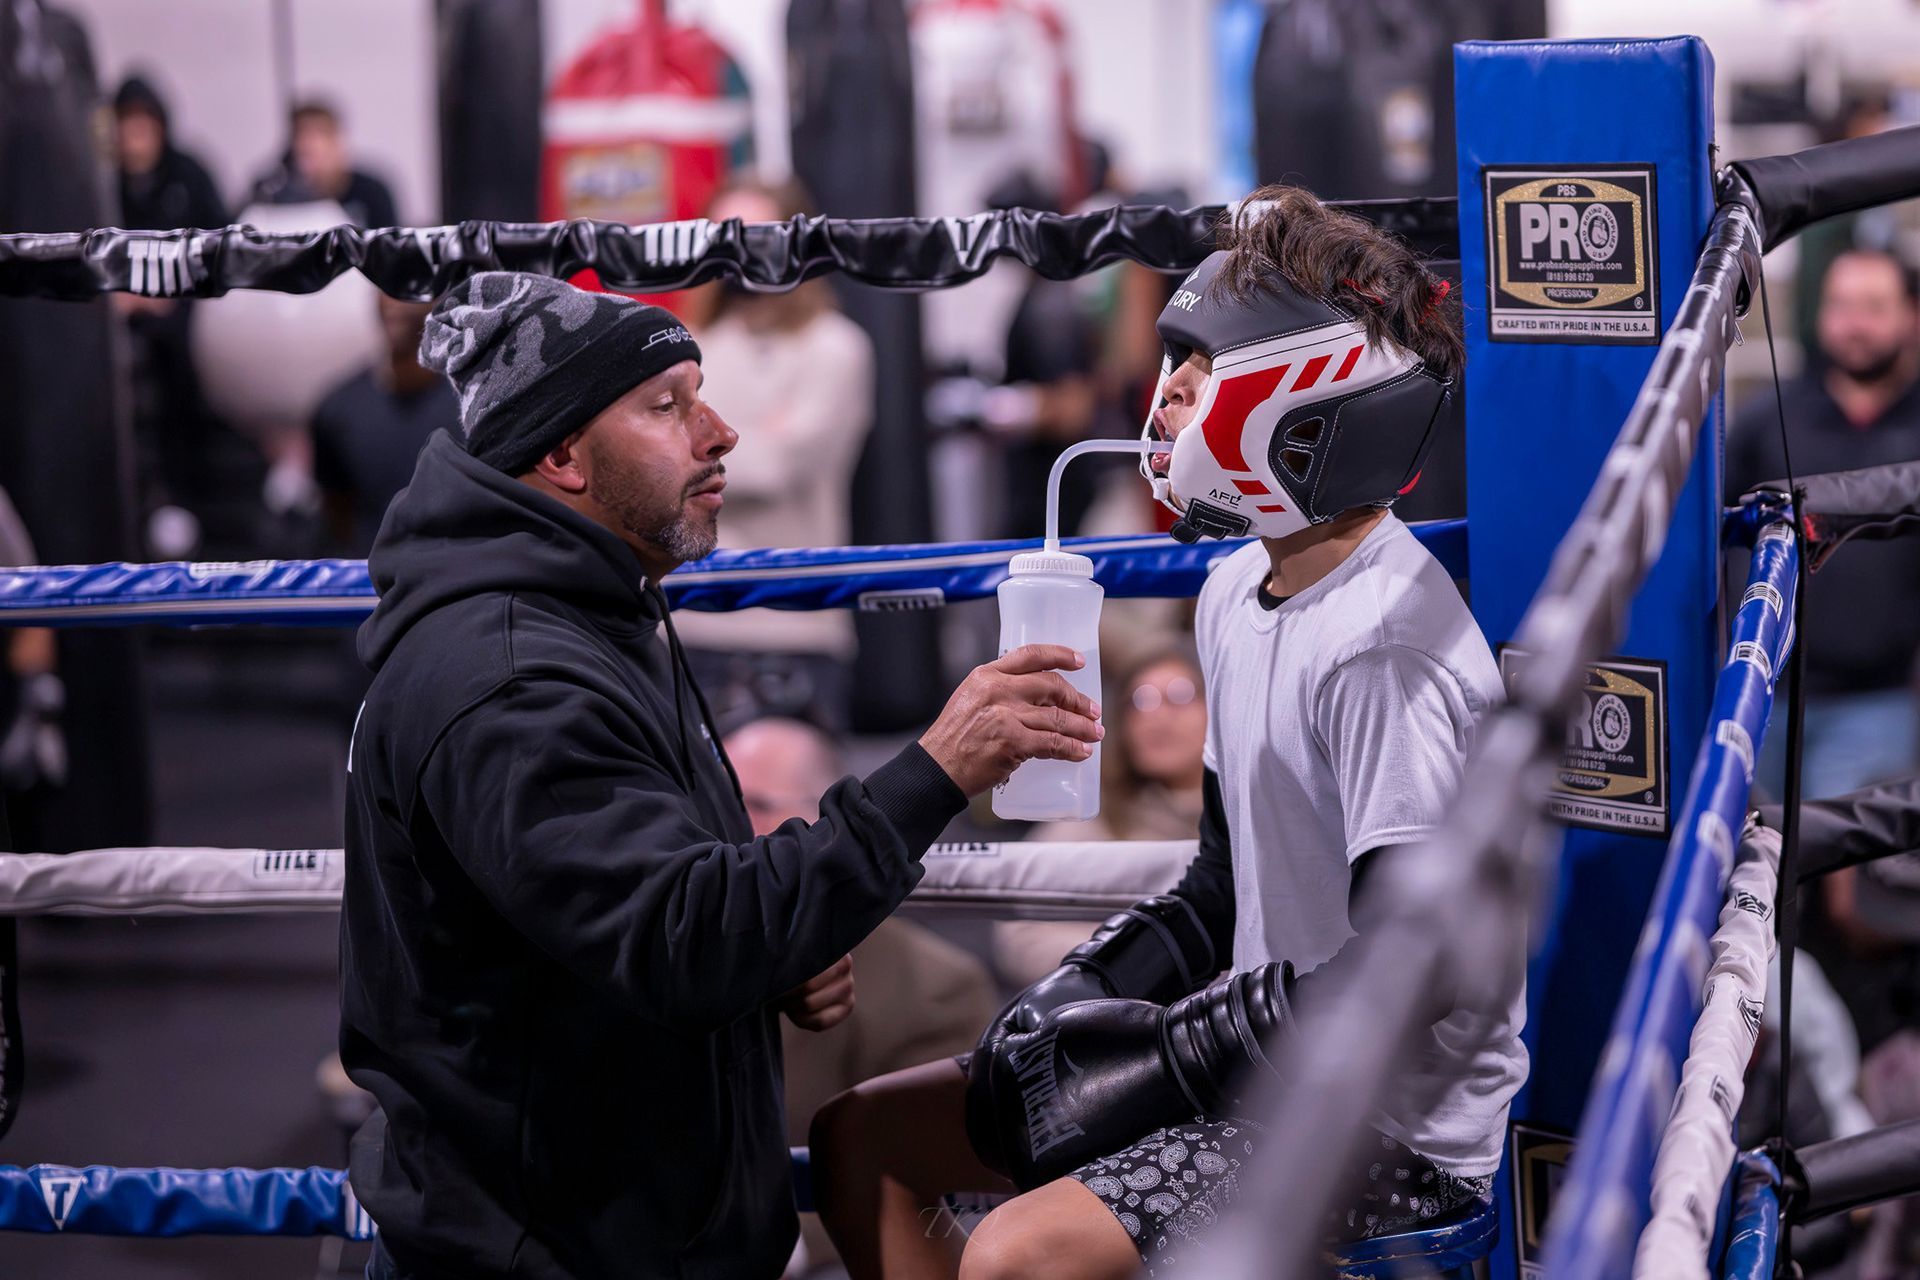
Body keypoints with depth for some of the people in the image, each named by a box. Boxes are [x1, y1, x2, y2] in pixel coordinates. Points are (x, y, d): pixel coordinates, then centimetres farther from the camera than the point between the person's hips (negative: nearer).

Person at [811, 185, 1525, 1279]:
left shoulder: (1384, 643, -22)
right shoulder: (1240, 594, 8)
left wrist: (1162, 1056, -19)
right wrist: (1081, 997, 2)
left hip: (1395, 1131, -10)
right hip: (1267, 1071, 10)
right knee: (864, 1138, 11)